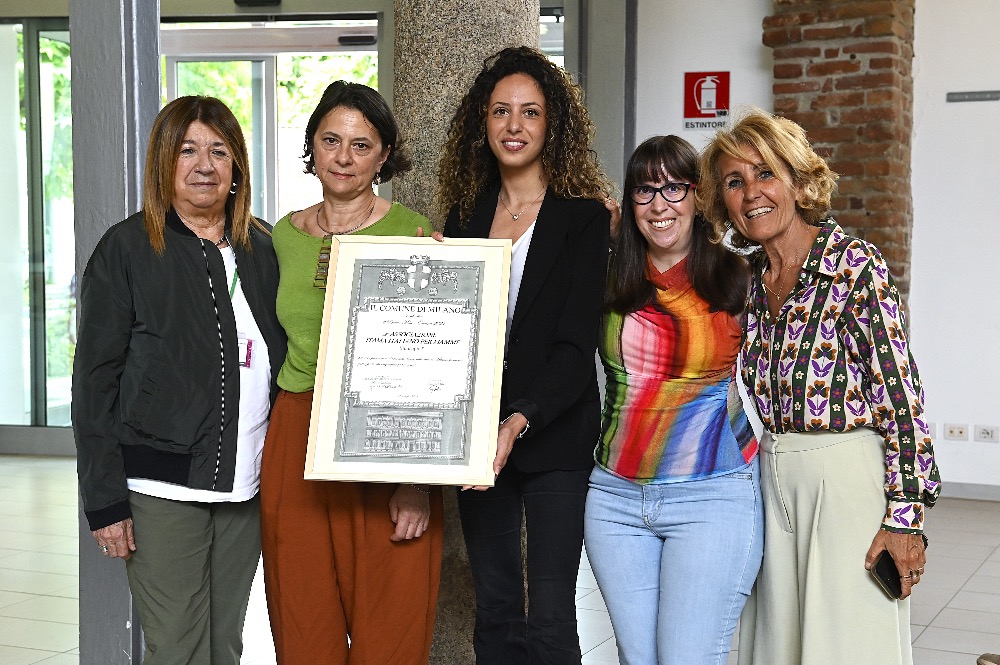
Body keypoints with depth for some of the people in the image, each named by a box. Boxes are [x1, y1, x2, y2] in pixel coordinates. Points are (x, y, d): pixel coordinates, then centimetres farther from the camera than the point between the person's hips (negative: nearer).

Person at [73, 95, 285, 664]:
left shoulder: (262, 247, 10)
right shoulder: (128, 249, -3)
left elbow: (285, 359, 18)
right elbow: (95, 379, -5)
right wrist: (105, 500, -9)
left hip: (247, 486, 4)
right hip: (163, 487, -4)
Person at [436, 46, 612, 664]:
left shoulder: (584, 216, -5)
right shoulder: (465, 213, 9)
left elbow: (577, 346, -12)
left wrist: (521, 420, -25)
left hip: (553, 436, -4)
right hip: (477, 436, 5)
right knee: (494, 611, 12)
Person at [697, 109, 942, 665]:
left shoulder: (854, 264, -11)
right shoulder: (747, 280, 8)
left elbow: (901, 390, -13)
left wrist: (906, 514, -17)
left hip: (849, 477, -6)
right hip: (771, 481, 6)